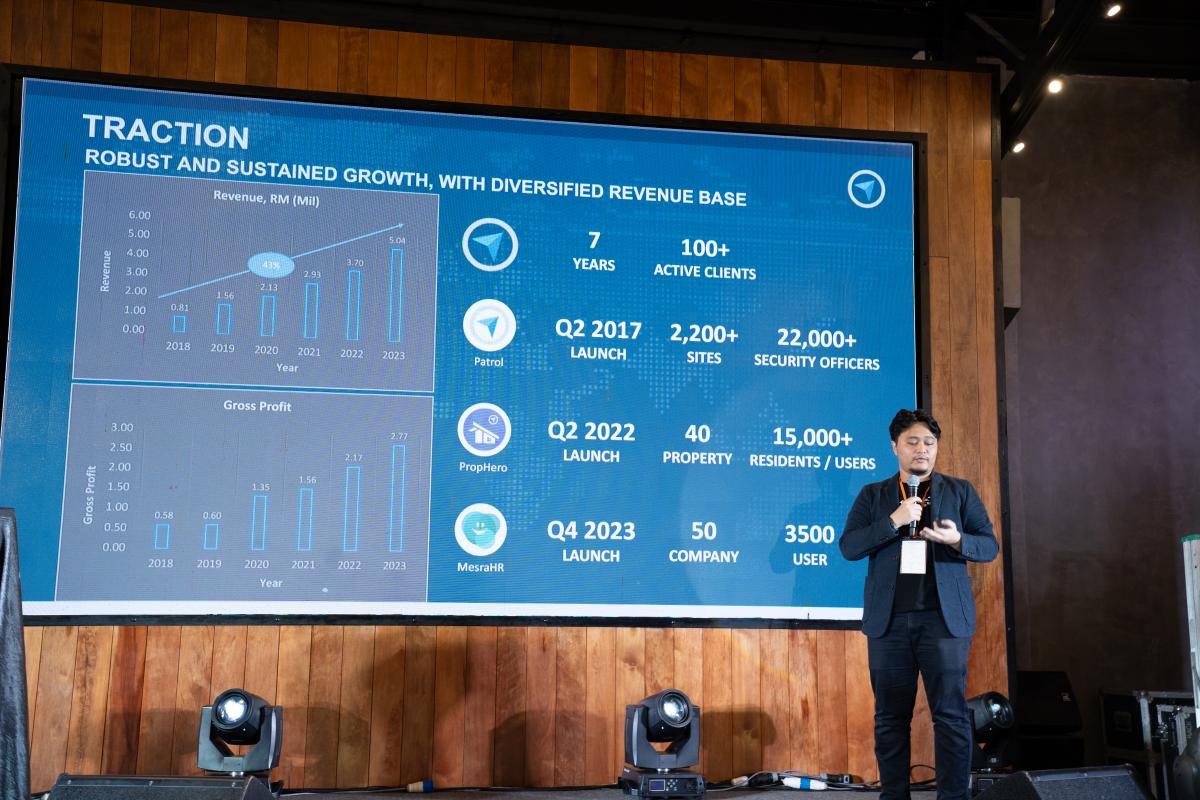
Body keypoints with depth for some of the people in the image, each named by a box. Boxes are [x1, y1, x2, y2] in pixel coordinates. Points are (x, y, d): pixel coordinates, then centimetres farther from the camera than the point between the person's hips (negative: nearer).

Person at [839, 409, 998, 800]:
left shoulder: (960, 491, 10)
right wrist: (894, 521, -12)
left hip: (943, 617, -1)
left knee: (951, 714, -3)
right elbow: (848, 546, 0)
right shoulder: (872, 495, 11)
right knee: (890, 716, 5)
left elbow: (989, 544, 6)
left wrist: (957, 540, -15)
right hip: (888, 620, 1)